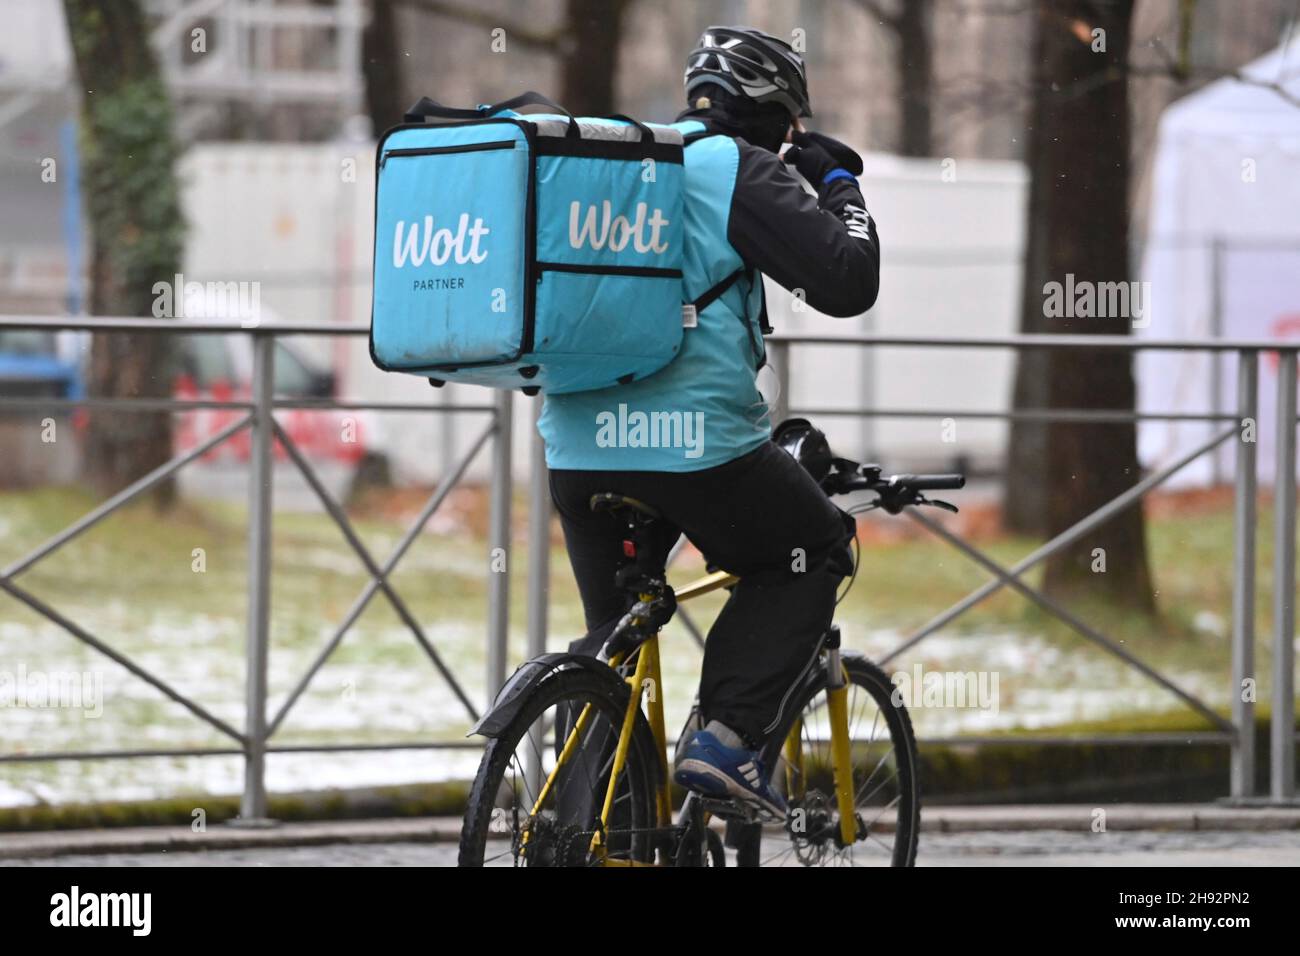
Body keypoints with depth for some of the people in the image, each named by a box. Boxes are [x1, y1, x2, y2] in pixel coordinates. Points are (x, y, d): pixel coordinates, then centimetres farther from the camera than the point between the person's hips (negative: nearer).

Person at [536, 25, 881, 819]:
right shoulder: (739, 170, -3)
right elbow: (847, 280, -7)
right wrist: (840, 186, 8)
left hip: (577, 444, 6)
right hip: (694, 440, -6)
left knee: (613, 634, 19)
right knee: (811, 555, 17)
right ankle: (727, 737, -1)